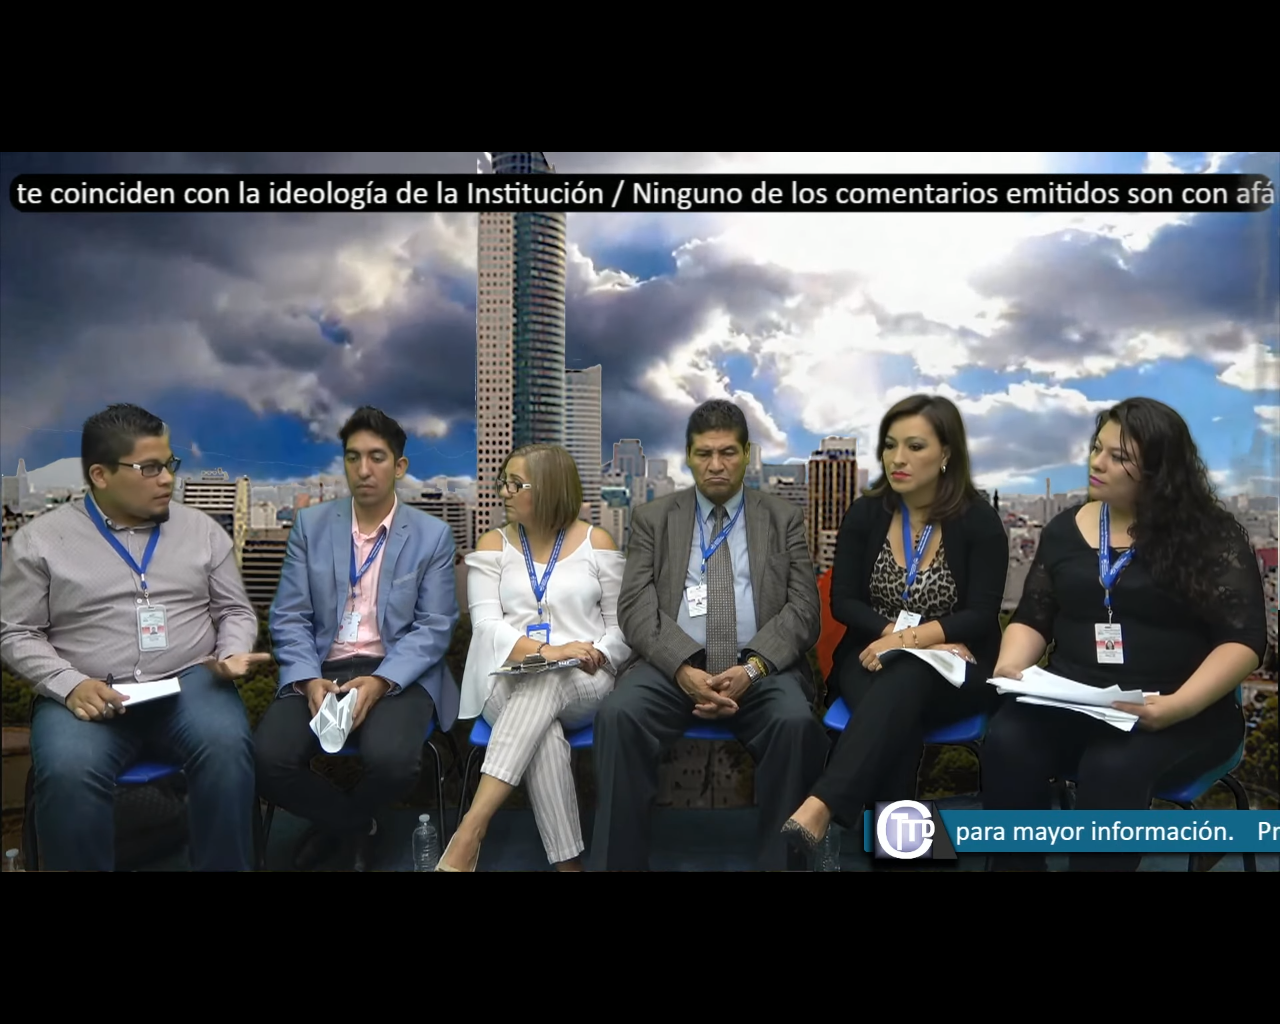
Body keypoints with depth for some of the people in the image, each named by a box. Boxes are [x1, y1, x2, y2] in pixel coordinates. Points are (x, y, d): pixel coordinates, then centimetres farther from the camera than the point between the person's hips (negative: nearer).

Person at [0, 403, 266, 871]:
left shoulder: (202, 529, 10)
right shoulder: (40, 539, 5)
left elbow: (235, 611, 13)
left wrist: (231, 655, -8)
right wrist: (69, 684, -11)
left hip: (190, 683, 1)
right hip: (87, 695, -1)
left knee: (227, 748, -30)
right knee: (67, 772, -32)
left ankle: (225, 866, -13)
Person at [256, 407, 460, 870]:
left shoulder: (433, 535, 1)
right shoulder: (310, 524, 7)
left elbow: (434, 627, -4)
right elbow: (289, 618, 3)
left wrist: (380, 681, -19)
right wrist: (309, 681, -15)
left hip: (397, 674, -2)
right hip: (320, 671, 2)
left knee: (393, 761, -30)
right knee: (268, 759, -24)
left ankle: (339, 825, 8)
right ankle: (355, 824, 8)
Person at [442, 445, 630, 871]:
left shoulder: (596, 542, 7)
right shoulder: (493, 545, 9)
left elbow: (622, 624, 7)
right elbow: (486, 625, -4)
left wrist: (598, 655, -15)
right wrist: (544, 651, -22)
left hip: (583, 684, 0)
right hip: (509, 683, 1)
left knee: (545, 685, -37)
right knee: (543, 733, -35)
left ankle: (469, 833, -39)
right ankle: (567, 862, -27)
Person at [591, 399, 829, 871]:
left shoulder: (784, 518, 13)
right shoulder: (653, 518, 13)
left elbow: (804, 608, 3)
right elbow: (636, 606, 1)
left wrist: (753, 667, -15)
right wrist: (683, 668, -17)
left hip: (762, 669, 0)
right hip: (673, 667, 0)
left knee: (796, 723, -31)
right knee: (618, 715, -29)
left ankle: (780, 861, -14)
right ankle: (619, 860, -16)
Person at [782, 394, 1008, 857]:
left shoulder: (979, 521, -5)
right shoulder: (864, 514, 1)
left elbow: (981, 616, -10)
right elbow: (844, 602, 0)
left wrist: (912, 639, -25)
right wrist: (896, 632, -18)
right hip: (874, 656, 3)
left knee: (903, 681, -38)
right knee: (896, 711, -35)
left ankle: (821, 806, -51)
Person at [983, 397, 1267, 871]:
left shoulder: (1212, 535, -2)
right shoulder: (1066, 527, 10)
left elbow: (1243, 639, -8)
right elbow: (1033, 618, 12)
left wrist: (1180, 705, -23)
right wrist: (1010, 665, -9)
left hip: (1180, 714, -3)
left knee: (1112, 766, -35)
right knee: (1007, 742, -27)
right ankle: (1015, 864, -12)